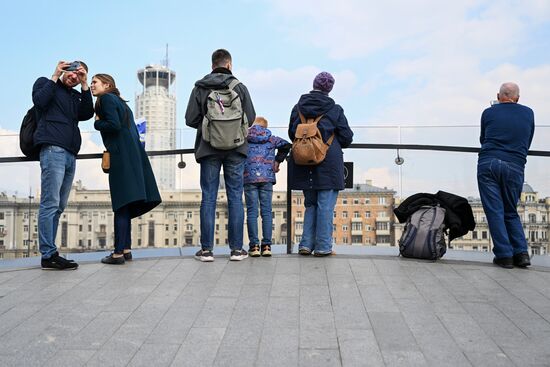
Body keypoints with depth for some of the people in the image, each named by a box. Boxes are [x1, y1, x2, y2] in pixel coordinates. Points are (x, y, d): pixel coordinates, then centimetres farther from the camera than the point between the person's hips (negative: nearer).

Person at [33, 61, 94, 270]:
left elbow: (87, 114, 8)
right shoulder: (45, 83, 13)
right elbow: (39, 101, -7)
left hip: (70, 154, 7)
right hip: (53, 150, -6)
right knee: (50, 204, -11)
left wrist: (84, 85, 5)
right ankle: (48, 256, -11)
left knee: (58, 206, 4)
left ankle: (50, 253, 7)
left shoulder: (76, 96, 25)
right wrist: (55, 77, 0)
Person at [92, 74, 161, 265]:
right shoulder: (120, 102, 25)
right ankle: (126, 249, 13)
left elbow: (114, 125, -16)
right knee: (124, 204, 10)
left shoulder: (106, 99, -1)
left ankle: (118, 253, -8)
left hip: (122, 156, -9)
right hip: (133, 154, 9)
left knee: (121, 205, -10)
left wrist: (97, 123, 1)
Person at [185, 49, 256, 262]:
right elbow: (250, 118, -2)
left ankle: (206, 249, 7)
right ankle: (236, 249, 7)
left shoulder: (200, 88, 0)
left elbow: (190, 119, -2)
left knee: (208, 198, 5)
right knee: (235, 197, 5)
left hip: (208, 149, 0)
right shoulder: (239, 87, -1)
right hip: (236, 149, 0)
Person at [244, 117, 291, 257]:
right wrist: (277, 161, 8)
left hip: (249, 178, -1)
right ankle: (267, 245, 2)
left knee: (252, 211, 1)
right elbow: (286, 145, 0)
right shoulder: (271, 139, 11)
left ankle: (254, 245, -2)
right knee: (266, 211, 4)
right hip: (267, 178, 1)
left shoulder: (244, 138, 6)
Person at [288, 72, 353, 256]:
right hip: (328, 163, -4)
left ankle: (306, 244, 12)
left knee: (310, 204, 14)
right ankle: (322, 247, 3)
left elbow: (291, 133, 14)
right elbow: (347, 138, -1)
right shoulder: (335, 110, -3)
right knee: (325, 205, 1)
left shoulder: (298, 107, 6)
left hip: (303, 163, 4)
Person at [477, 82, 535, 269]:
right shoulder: (528, 113, 14)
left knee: (494, 211, 0)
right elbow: (528, 143, 23)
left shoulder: (489, 112, 10)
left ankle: (504, 255, -3)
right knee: (511, 212, 14)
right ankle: (521, 252, 3)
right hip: (515, 167, 2)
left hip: (488, 163, -2)